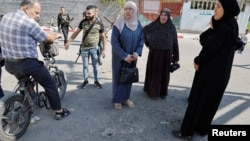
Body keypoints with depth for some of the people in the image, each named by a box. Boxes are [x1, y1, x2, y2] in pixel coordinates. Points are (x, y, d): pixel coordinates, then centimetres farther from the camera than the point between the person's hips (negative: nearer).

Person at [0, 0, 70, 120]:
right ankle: (59, 111, 18)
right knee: (50, 85, 10)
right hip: (28, 63, -7)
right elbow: (48, 38, -7)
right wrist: (56, 35, 15)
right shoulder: (29, 22, -16)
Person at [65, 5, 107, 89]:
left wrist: (104, 49, -5)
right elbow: (76, 32, 7)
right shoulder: (83, 22, -4)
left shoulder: (99, 24, -10)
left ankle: (96, 81, 24)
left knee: (95, 65, 10)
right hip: (84, 48, 2)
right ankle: (85, 81, 25)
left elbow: (103, 37, -1)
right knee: (85, 66, 10)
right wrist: (68, 42, 4)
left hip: (94, 48, -2)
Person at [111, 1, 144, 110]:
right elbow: (114, 42, -15)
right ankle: (117, 99, 24)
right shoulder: (118, 24, -14)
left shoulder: (138, 24, 0)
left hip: (132, 57, 4)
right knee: (119, 76, 8)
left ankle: (126, 97, 31)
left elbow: (141, 40, 4)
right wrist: (124, 56, -20)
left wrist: (137, 52, -11)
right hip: (119, 57, -4)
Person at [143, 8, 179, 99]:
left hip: (166, 54, 1)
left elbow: (175, 43, -1)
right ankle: (151, 90, 27)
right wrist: (147, 42, 2)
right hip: (154, 53, 0)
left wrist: (176, 57, 0)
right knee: (153, 72, 10)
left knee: (164, 73, 11)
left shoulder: (172, 27, -5)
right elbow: (143, 31, 7)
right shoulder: (153, 25, -7)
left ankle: (162, 92, 27)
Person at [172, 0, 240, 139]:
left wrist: (197, 62, -3)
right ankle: (202, 128, 36)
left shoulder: (224, 28, -22)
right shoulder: (229, 25, 8)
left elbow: (209, 48, -19)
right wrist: (212, 28, -10)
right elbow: (203, 40, 5)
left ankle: (187, 131, 17)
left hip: (210, 73, -9)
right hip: (220, 72, 9)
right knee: (209, 101, 19)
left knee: (197, 100, 3)